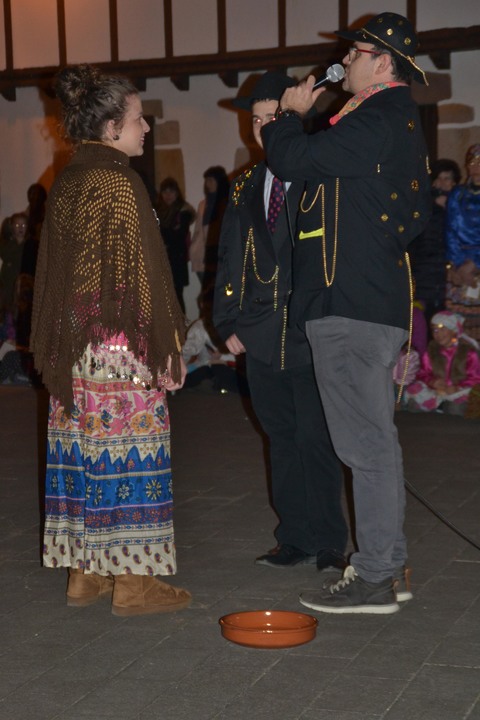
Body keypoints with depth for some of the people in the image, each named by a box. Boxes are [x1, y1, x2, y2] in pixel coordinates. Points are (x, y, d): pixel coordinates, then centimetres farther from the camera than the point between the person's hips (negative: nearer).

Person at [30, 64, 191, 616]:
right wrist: (167, 347, -11)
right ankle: (132, 582, 4)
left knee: (82, 451, 11)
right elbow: (140, 270, -16)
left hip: (74, 343, 8)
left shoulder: (66, 182, 12)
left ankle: (83, 574, 18)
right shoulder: (119, 182, -13)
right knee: (127, 453, -2)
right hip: (122, 344, -8)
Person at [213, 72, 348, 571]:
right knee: (281, 437, 11)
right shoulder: (245, 188, 15)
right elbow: (230, 260, 17)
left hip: (312, 334, -5)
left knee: (315, 438, -2)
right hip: (261, 336, 5)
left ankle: (327, 543, 11)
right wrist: (228, 322, 9)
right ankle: (295, 538, 20)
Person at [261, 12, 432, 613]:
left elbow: (293, 161, -18)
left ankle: (375, 580, 2)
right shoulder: (399, 121, 18)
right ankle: (388, 566, 25)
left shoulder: (374, 122, -16)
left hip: (351, 307, -11)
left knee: (367, 444, -5)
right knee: (375, 439, 16)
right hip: (380, 302, 11)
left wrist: (289, 114, 1)